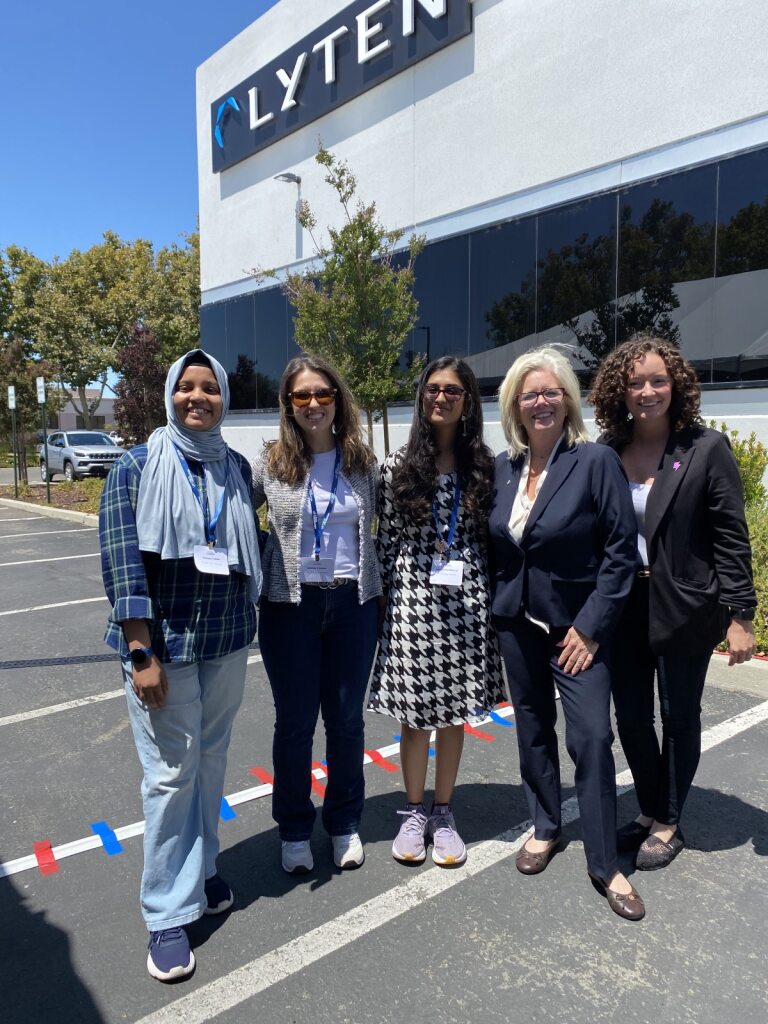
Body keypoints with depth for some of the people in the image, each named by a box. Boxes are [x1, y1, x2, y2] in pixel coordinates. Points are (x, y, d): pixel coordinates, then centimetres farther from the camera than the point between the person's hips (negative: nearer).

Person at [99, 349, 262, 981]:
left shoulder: (237, 468, 6)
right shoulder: (139, 467, -5)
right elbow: (122, 561, -11)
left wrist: (246, 628, 8)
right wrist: (141, 654, -15)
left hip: (227, 641, 4)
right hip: (163, 643, -3)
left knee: (210, 763, 15)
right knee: (171, 773, 1)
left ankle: (201, 871, 36)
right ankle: (169, 914, 17)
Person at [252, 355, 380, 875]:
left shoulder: (363, 461, 2)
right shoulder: (270, 463, -4)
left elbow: (383, 529, 9)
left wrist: (384, 592, 5)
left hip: (353, 603, 2)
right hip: (290, 606, -1)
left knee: (346, 720, 13)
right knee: (295, 722, 10)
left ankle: (345, 823, 34)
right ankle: (294, 830, 31)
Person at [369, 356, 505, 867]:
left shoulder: (482, 466, 4)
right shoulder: (398, 465, 0)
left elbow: (492, 537, 7)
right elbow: (386, 537, 2)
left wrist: (492, 596, 3)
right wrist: (382, 594, 0)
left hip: (465, 600, 1)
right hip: (412, 598, -1)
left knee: (455, 710, 11)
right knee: (415, 711, 8)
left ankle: (443, 814, 29)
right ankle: (414, 812, 28)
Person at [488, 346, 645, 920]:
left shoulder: (597, 461, -11)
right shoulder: (503, 468, 3)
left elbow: (622, 551, -13)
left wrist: (591, 627, -15)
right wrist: (496, 606, 4)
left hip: (576, 625, -4)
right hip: (517, 622, 5)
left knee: (592, 737, -4)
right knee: (533, 729, 15)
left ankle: (606, 865, 15)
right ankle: (545, 828, 36)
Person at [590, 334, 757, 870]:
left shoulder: (707, 448, -9)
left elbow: (732, 539, -9)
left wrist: (741, 616, -11)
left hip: (684, 609, -3)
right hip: (624, 607, 4)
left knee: (678, 717, 13)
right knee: (630, 715, 12)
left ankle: (669, 824, 33)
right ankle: (650, 811, 36)